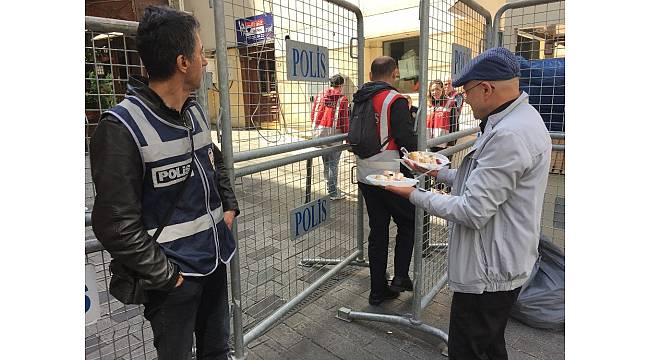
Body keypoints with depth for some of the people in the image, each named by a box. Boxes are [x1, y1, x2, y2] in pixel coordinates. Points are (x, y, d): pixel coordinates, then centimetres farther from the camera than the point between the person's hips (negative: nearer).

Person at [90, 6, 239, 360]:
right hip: (173, 274, -6)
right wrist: (165, 276, -16)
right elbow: (116, 225, -20)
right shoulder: (122, 127, -21)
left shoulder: (195, 110, 3)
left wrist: (229, 205, 10)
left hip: (215, 258, 7)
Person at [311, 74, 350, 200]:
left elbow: (313, 114, 10)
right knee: (333, 163, 1)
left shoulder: (320, 96, 8)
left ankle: (331, 188, 25)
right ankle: (333, 193, 7)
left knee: (326, 162, 15)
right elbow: (344, 120, -7)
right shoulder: (342, 99, -6)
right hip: (334, 132, -5)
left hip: (319, 131, 5)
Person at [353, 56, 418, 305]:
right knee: (407, 223, 16)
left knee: (377, 230, 13)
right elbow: (407, 140, -17)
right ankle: (400, 277, 13)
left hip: (365, 176, 6)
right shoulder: (396, 100, -12)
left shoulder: (359, 100, 8)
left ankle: (378, 289, 21)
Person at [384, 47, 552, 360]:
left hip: (490, 273, -11)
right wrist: (441, 173, 12)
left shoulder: (509, 135, -27)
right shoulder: (522, 119, 8)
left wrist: (414, 195, -17)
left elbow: (473, 212, -27)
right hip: (499, 266, 11)